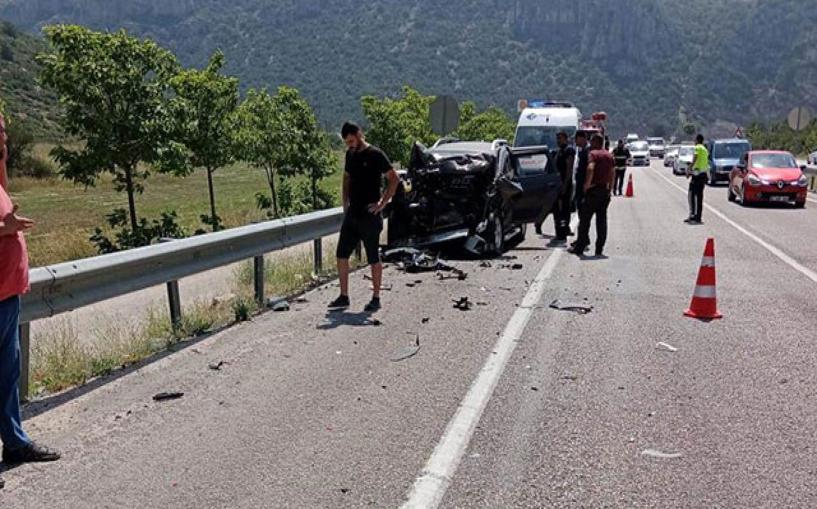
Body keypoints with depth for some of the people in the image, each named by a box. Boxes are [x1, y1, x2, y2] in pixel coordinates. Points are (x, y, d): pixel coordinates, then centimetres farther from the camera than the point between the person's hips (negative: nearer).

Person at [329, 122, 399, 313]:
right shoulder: (350, 154, 11)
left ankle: (376, 299, 12)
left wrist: (382, 203, -14)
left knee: (374, 259, 2)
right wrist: (345, 203, 13)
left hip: (369, 216, -7)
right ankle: (344, 297, 15)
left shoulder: (375, 155, -10)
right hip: (352, 214, 7)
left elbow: (394, 179, -11)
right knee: (341, 255, 6)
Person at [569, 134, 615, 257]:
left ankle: (579, 248, 3)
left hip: (593, 190, -6)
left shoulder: (593, 153, -9)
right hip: (605, 190, 6)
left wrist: (587, 185, -18)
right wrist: (610, 189, 19)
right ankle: (599, 249, 7)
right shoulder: (609, 156, 13)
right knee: (602, 220, 7)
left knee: (585, 219, 1)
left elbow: (590, 168, -26)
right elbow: (611, 174, 15)